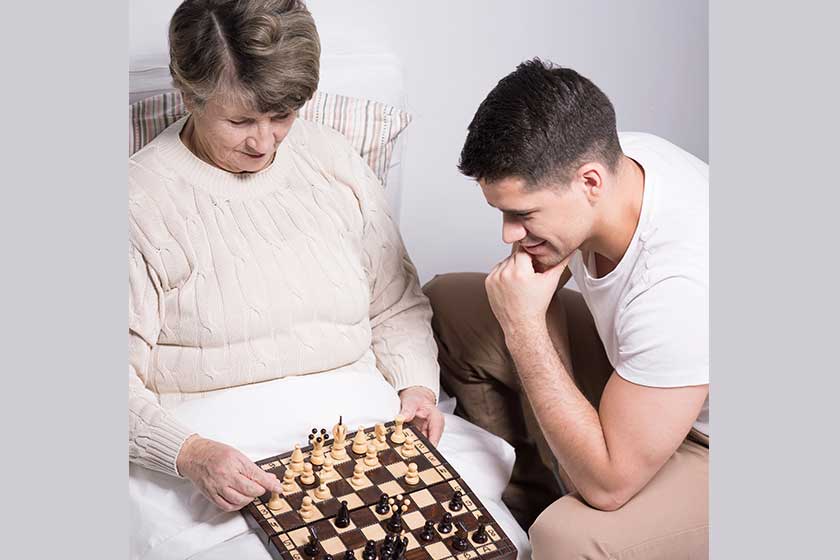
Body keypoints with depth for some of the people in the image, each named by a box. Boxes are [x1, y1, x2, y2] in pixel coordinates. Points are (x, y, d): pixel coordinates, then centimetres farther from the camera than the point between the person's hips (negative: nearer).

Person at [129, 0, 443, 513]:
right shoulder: (143, 200, -7)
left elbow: (397, 304, 15)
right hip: (222, 447, -2)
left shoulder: (336, 162, 6)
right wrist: (189, 453, -25)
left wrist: (418, 383, -3)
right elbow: (125, 380, -9)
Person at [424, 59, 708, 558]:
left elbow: (607, 485, -32)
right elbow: (547, 266, 4)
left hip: (702, 444, -7)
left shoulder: (679, 288, -40)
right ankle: (529, 498, 14)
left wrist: (523, 328, -31)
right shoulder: (604, 156, -18)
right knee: (446, 302, 5)